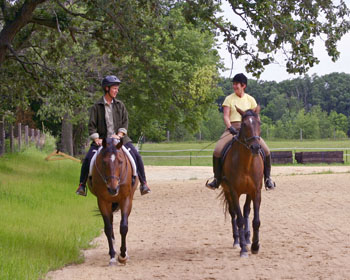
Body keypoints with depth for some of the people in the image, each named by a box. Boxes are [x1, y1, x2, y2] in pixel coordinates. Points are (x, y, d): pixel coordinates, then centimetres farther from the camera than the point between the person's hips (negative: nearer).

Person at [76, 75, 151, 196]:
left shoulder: (120, 105, 6)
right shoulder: (97, 107, -1)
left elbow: (125, 122, 3)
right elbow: (92, 126, -2)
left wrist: (119, 135, -14)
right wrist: (96, 139, -17)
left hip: (120, 138, 2)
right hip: (102, 139, -2)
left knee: (136, 156, -13)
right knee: (88, 158, -19)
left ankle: (143, 183, -1)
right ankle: (82, 185, -5)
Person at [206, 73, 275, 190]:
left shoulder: (250, 99, 11)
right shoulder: (229, 99, 7)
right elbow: (226, 116, -1)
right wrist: (230, 127, -20)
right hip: (232, 128, -1)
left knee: (266, 151, -18)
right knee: (217, 151, -24)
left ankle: (267, 178, 0)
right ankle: (217, 179, -7)